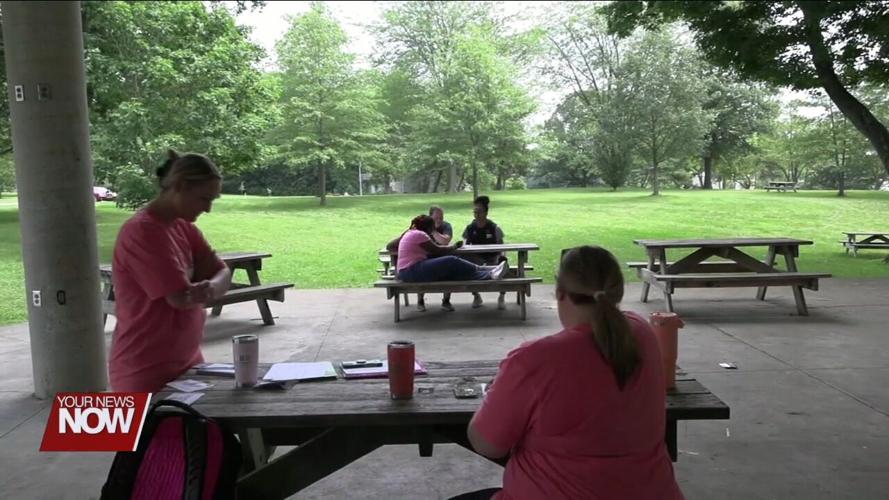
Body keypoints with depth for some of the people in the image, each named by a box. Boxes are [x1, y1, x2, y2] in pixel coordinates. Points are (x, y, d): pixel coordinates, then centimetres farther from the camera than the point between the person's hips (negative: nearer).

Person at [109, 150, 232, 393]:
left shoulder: (183, 226, 7)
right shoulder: (141, 232, -20)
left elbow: (222, 274, 1)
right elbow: (181, 297, -23)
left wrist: (210, 287, -20)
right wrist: (207, 290, -4)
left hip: (186, 363, 8)